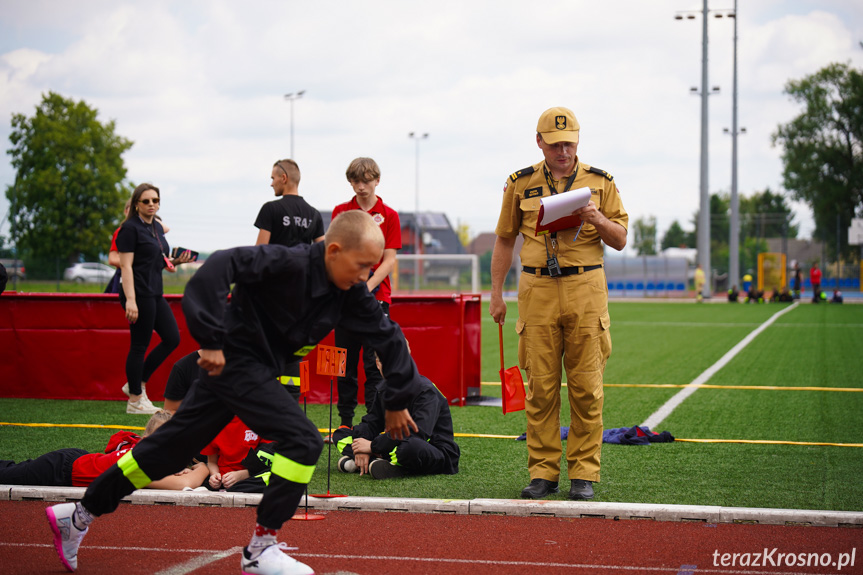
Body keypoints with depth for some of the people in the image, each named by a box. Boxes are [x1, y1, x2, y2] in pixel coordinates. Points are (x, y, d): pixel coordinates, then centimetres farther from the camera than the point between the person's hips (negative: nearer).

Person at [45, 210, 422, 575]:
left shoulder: (349, 292, -2)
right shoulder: (289, 264, -24)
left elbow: (386, 337, 6)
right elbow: (219, 266, -31)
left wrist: (398, 400, 8)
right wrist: (211, 340, -30)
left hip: (259, 370, 8)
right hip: (232, 359, -8)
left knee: (171, 448, 14)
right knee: (303, 440, -17)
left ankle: (79, 515, 26)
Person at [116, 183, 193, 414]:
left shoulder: (157, 227, 15)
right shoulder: (130, 228, -10)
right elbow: (126, 266, -15)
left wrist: (175, 261, 4)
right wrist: (130, 300, -23)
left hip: (155, 293, 9)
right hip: (139, 293, -9)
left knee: (172, 338, 8)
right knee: (140, 345, -3)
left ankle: (136, 384, 17)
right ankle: (135, 400, 7)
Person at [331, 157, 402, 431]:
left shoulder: (389, 216, 3)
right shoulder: (340, 211, 8)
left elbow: (389, 260, -3)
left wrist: (365, 288, -14)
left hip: (377, 297, -2)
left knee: (374, 364, -2)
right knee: (346, 363, 5)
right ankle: (345, 422, 13)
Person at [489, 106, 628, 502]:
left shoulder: (600, 182, 7)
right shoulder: (521, 184, 8)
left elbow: (620, 240, 9)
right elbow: (504, 240, 14)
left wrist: (597, 219, -12)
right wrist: (496, 293, 10)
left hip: (585, 290, 0)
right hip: (537, 290, 0)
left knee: (586, 387, -1)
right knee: (540, 386, 0)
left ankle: (584, 473, 6)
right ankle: (543, 472, 7)